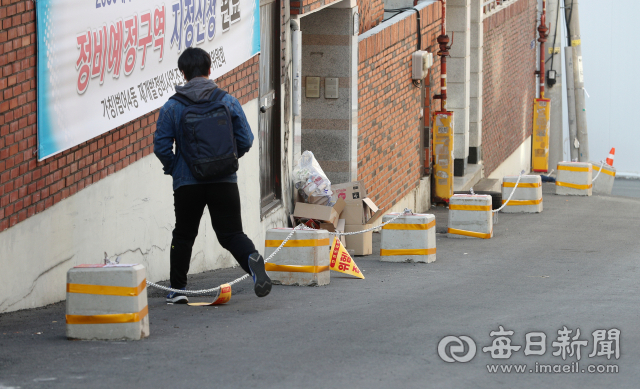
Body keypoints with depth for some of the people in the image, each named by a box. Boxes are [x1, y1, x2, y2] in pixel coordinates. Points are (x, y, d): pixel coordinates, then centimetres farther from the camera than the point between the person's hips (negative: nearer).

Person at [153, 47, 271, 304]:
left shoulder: (172, 107, -3)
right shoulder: (228, 102, 0)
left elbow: (161, 146, -5)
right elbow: (245, 140, 1)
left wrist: (172, 167, 12)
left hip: (187, 183, 0)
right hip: (224, 181, 0)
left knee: (183, 235, 17)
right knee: (231, 233, 3)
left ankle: (177, 289, 21)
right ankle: (252, 259, -27)